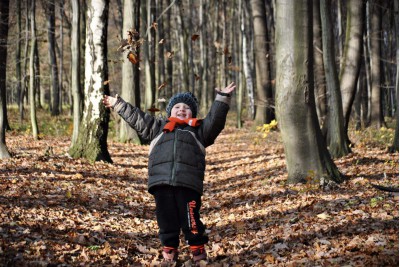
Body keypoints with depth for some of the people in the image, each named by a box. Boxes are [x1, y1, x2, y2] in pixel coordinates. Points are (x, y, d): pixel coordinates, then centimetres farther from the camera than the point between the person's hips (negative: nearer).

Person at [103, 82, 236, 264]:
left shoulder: (198, 130, 23)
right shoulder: (158, 127, 28)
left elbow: (215, 120, 12)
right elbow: (136, 118, 32)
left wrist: (222, 99, 4)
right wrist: (118, 105, 32)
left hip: (188, 183, -2)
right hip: (161, 181, 2)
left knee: (190, 218, -7)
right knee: (166, 219, 4)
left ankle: (198, 250, 6)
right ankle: (169, 249, 17)